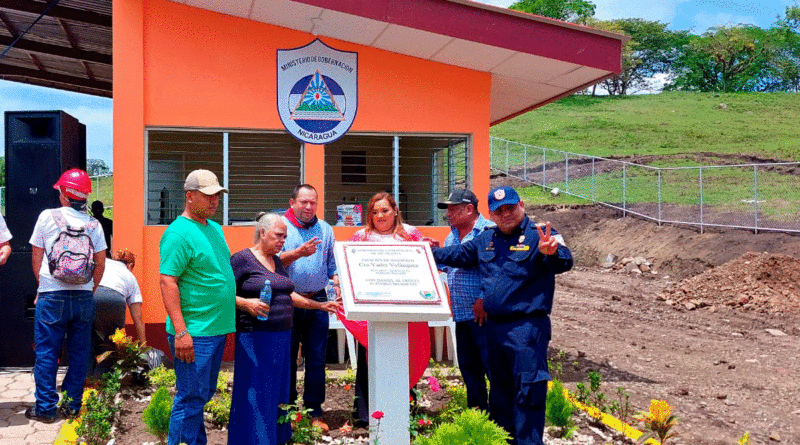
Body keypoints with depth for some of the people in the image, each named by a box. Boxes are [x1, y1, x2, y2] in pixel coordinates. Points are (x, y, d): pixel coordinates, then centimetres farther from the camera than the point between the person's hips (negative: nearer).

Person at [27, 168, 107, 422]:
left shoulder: (48, 217, -2)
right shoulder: (93, 224, 4)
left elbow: (36, 257, 4)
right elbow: (101, 263, 5)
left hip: (52, 296, -2)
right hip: (84, 297, 3)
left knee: (46, 353, 5)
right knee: (79, 353, 10)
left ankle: (46, 408, 8)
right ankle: (72, 405, 15)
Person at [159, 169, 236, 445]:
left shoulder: (215, 228, 14)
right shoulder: (178, 233, -14)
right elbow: (167, 282, -19)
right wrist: (181, 331, -24)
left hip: (217, 329, 9)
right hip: (194, 334, -9)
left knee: (203, 394, 17)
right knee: (191, 398, -3)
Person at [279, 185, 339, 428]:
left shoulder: (325, 229, 12)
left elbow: (333, 264, 14)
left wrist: (338, 280, -5)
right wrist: (299, 253, -25)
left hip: (317, 301, 3)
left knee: (316, 358, 4)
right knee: (287, 357, 4)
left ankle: (314, 411, 14)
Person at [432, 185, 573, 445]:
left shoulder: (539, 236, -9)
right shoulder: (486, 240, 13)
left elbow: (564, 262, -25)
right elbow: (459, 255, 27)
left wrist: (551, 253, -47)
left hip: (527, 328, -7)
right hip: (494, 325, 8)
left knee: (527, 393, -7)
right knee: (500, 389, 19)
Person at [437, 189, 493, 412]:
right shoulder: (452, 235, 17)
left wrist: (484, 299, -18)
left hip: (482, 312, -8)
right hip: (461, 312, 8)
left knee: (490, 361, -7)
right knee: (467, 364, 13)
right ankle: (476, 408, 24)